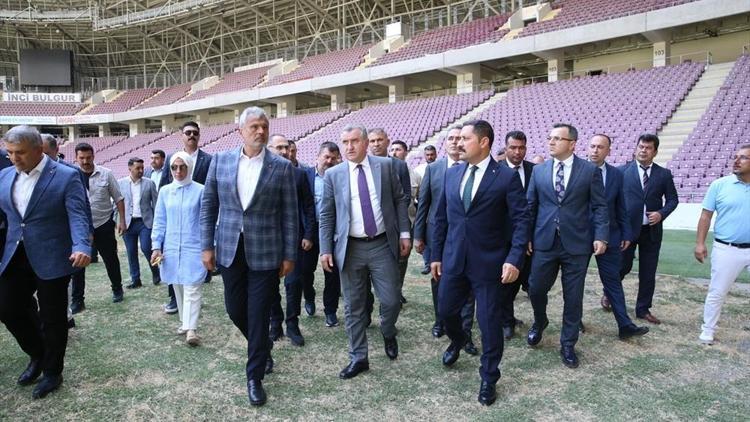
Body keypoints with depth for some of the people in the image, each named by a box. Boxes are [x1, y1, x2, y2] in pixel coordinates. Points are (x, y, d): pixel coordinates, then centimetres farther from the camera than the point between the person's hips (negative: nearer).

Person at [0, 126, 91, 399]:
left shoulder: (66, 177, -11)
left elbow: (78, 216, -18)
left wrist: (81, 247, -34)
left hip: (51, 260, -6)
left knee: (53, 318, 6)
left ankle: (52, 372, 25)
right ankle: (38, 355, 37)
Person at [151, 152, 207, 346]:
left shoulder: (200, 190, -5)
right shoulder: (165, 191, 6)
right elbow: (159, 221, 9)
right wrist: (156, 246, 3)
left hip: (194, 248, -4)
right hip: (171, 248, 4)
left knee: (192, 288, -7)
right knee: (178, 287, 13)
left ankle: (191, 329, -8)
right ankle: (184, 322, 26)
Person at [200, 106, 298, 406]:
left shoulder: (282, 167, -4)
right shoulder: (220, 161, 3)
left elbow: (289, 214, -2)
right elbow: (208, 205, 6)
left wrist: (289, 255, -4)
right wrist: (207, 246, 2)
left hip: (265, 252, -3)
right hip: (230, 249, 3)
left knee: (259, 314, 3)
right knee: (235, 309, 13)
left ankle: (255, 377, 19)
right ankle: (263, 345, 43)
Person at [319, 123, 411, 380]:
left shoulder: (386, 165, 2)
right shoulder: (333, 174, 2)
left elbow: (400, 200, 7)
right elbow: (326, 215, 4)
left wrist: (404, 233, 1)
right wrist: (326, 249, -1)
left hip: (383, 245, 0)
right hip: (350, 248, 1)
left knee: (391, 301, 3)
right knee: (353, 307, 7)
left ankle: (388, 333, 36)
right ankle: (358, 358, 22)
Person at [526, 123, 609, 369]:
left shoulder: (590, 171, 0)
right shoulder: (539, 171, 7)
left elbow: (599, 206, 0)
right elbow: (531, 206, 8)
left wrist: (601, 236, -10)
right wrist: (526, 237, 3)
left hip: (577, 244, -2)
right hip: (544, 242, 2)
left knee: (573, 297, 6)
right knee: (536, 289, 8)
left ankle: (568, 344, 23)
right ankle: (539, 322, 39)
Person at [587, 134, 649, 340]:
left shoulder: (616, 174, 4)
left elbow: (621, 208, 8)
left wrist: (626, 234, 5)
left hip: (609, 236, 2)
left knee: (613, 281, 4)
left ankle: (625, 325, 8)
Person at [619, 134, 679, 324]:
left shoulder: (664, 174, 4)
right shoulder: (622, 171, -1)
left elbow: (672, 199, 10)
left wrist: (662, 213, -9)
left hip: (652, 230, 2)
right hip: (627, 228, -2)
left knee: (648, 273, 8)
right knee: (623, 266, 4)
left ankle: (643, 309, 21)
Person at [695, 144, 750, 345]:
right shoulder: (720, 185, -3)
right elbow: (706, 215, -1)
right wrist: (700, 243, -6)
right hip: (726, 250, -1)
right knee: (717, 292, 7)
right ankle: (708, 329, 22)